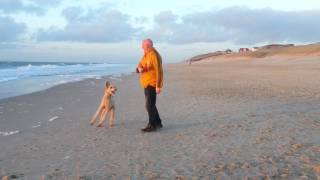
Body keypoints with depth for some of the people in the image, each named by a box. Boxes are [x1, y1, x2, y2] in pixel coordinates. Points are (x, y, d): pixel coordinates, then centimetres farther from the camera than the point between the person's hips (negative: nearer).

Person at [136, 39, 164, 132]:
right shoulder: (145, 56, 14)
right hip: (146, 84, 10)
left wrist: (158, 86, -24)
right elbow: (139, 67, 14)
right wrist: (139, 68, -12)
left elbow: (159, 71, -20)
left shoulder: (154, 55, -15)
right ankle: (158, 123, 26)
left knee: (149, 105, -9)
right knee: (150, 104, 15)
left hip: (152, 84, -10)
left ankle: (152, 125, -2)